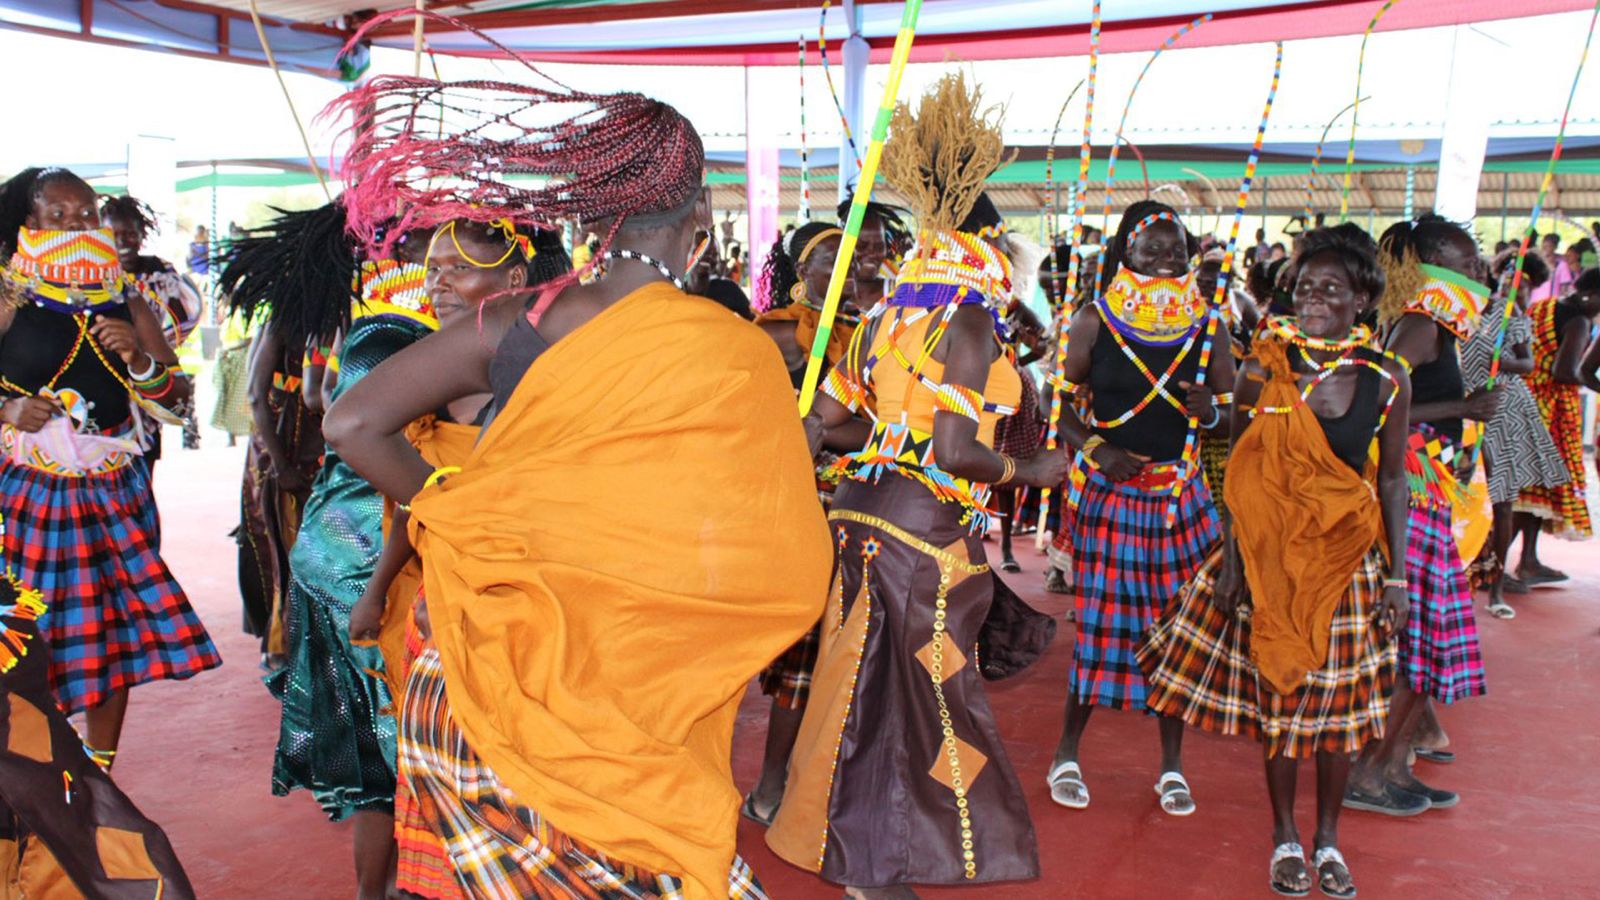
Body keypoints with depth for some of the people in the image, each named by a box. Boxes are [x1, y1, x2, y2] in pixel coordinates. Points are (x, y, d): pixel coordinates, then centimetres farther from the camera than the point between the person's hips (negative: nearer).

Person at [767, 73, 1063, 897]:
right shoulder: (971, 320, -12)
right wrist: (1030, 473, -7)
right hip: (925, 526, -8)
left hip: (861, 509, 8)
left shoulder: (889, 316, 12)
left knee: (866, 682, 18)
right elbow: (955, 448, -20)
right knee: (926, 695, 4)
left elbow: (820, 418, 12)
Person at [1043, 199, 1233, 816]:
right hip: (1108, 494, -2)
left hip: (1182, 498, 3)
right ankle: (1066, 756, 18)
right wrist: (1094, 449, -15)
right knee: (1100, 623, -1)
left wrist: (1212, 414, -12)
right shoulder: (1093, 321, -3)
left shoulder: (1208, 326, 4)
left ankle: (1172, 766, 22)